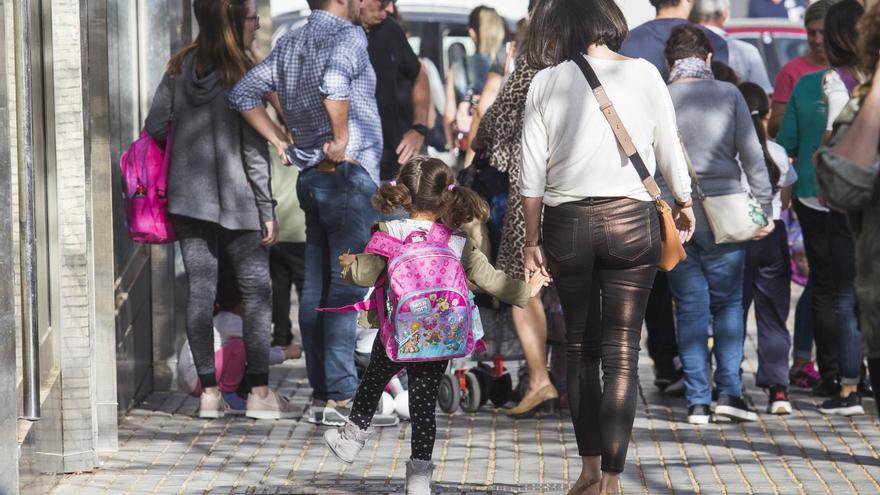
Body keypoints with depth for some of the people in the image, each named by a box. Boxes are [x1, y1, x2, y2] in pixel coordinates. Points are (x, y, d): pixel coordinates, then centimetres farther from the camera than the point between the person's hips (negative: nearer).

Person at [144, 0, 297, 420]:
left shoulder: (179, 69, 4)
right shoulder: (243, 75, -10)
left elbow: (154, 129, 2)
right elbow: (253, 148, -10)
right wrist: (267, 209, -5)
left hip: (187, 198, 5)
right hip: (236, 200, -5)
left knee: (200, 291, 5)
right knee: (256, 291, 2)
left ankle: (209, 392, 6)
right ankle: (259, 392, 1)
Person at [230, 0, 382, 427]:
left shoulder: (288, 45, 14)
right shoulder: (348, 35, -11)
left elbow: (244, 94, 14)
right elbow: (335, 84, -30)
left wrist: (280, 142, 13)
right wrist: (342, 139, -18)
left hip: (312, 178, 8)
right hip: (350, 173, -8)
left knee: (316, 289, 10)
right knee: (346, 289, -8)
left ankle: (320, 393, 13)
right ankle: (341, 396, -9)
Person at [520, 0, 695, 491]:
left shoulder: (547, 82, -1)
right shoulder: (644, 74, -1)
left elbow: (532, 172, -1)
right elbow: (670, 153, 7)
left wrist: (532, 240, 9)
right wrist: (685, 204, 25)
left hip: (568, 224, 1)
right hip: (632, 220, -1)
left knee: (580, 348, 15)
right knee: (622, 351, 0)